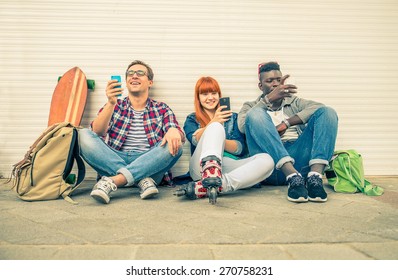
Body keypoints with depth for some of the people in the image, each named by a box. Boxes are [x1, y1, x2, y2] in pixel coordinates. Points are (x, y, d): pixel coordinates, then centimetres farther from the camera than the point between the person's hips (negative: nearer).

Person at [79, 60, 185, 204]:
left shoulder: (161, 109, 15)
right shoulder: (115, 106, 16)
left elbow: (178, 133, -2)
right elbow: (97, 132, -2)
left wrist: (174, 131, -28)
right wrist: (111, 104, -19)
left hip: (149, 165, 0)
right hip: (114, 162, 1)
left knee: (175, 144, -26)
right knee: (84, 135, -19)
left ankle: (112, 181, -33)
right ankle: (142, 180, -29)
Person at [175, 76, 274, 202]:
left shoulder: (232, 117, 25)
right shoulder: (192, 120, 21)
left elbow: (240, 149, 8)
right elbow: (196, 140, -2)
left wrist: (217, 140, -7)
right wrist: (213, 122, -16)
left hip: (230, 167, 3)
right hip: (203, 166, -2)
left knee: (266, 160, -26)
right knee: (216, 127, -23)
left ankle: (204, 188, -42)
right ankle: (210, 171, -53)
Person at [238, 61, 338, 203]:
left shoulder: (294, 102, 29)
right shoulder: (251, 106, 24)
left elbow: (318, 107, 6)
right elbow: (243, 126, -2)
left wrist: (286, 123, -6)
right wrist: (269, 99, -10)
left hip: (298, 157, 2)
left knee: (327, 112, -11)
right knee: (255, 114, -23)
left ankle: (315, 177, -31)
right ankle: (293, 178, -37)